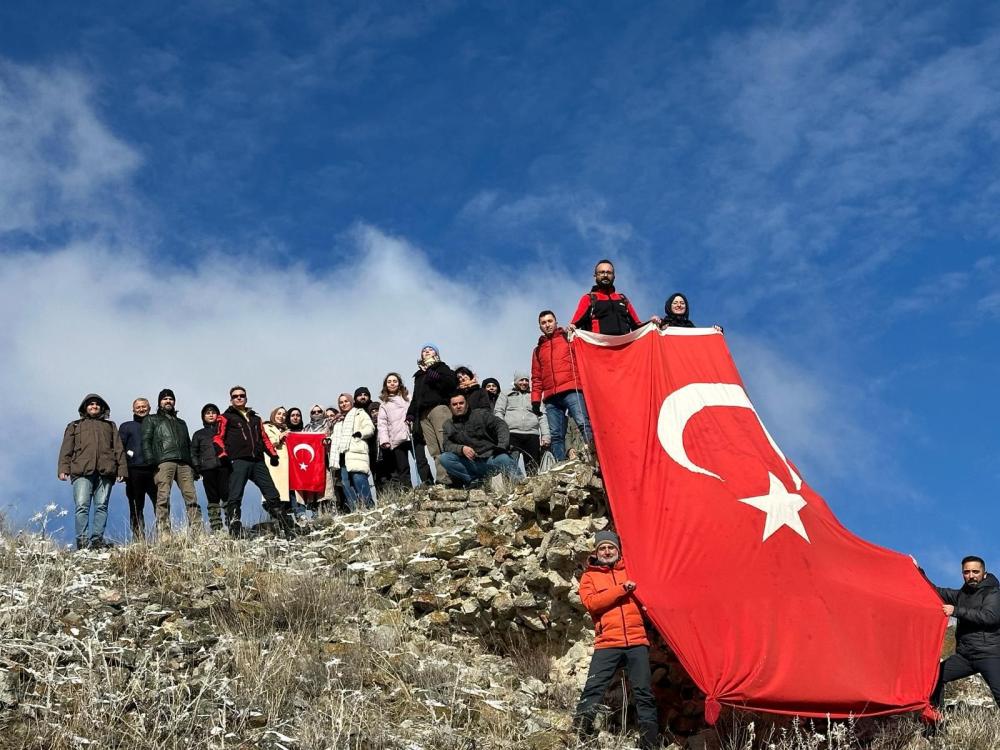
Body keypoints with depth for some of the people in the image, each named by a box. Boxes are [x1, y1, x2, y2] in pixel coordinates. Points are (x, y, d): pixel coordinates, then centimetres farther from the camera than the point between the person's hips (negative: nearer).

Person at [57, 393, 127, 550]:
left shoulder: (110, 426, 27)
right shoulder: (75, 426, 25)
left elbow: (119, 449, 17)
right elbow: (66, 449, 14)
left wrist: (121, 469, 3)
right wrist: (63, 469, -1)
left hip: (105, 471, 1)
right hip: (82, 471, -1)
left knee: (102, 506, -6)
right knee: (82, 506, -13)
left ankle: (97, 539, -8)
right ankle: (82, 540, -15)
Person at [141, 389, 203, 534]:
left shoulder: (181, 423, 35)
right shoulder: (151, 420, 21)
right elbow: (146, 441, 8)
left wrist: (193, 466, 15)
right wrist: (151, 461, -9)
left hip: (184, 463, 3)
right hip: (164, 462, -3)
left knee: (191, 497, -11)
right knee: (163, 498, -15)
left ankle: (197, 532, -17)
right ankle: (163, 533, -20)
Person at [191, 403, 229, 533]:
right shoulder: (198, 434, 22)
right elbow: (193, 453, 16)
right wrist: (196, 467, 2)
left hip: (224, 467, -1)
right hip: (207, 469, 1)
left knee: (227, 495, -15)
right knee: (212, 499, -2)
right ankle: (215, 527, -4)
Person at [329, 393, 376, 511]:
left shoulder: (360, 414, 13)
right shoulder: (338, 419, 32)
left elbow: (370, 428, 0)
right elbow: (335, 435, 39)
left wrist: (360, 433, -18)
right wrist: (329, 439, 16)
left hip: (355, 452, -6)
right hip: (342, 454, 6)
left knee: (358, 478, -21)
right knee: (345, 482, -4)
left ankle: (369, 506, -21)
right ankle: (354, 510, -5)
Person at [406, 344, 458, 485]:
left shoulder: (441, 367, 15)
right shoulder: (419, 375, 32)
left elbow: (452, 382, -2)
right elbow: (415, 397, 30)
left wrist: (437, 378, -15)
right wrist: (411, 413, 17)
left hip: (439, 408, -6)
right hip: (423, 414, 6)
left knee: (446, 446, -19)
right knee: (434, 451, -6)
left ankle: (449, 478, -27)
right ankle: (442, 479, -13)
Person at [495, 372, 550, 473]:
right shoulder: (506, 395, 23)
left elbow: (542, 416, 17)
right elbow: (498, 412, 11)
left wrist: (545, 435, 4)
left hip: (532, 434, 2)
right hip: (512, 434, -2)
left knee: (534, 469, -6)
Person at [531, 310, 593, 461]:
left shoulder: (569, 338, 17)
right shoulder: (538, 350, 26)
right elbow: (536, 377, 23)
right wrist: (535, 399, 12)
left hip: (571, 390, -4)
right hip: (551, 398, 4)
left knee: (584, 424, -20)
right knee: (556, 435, -5)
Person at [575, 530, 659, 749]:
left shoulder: (632, 570, 16)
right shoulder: (589, 577, 10)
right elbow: (591, 602, -8)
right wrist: (621, 589, -14)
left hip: (636, 641, 2)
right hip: (607, 643, -1)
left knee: (643, 692, 0)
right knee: (592, 690, -11)